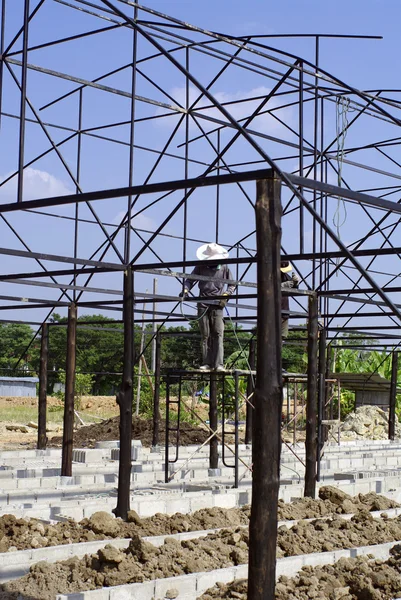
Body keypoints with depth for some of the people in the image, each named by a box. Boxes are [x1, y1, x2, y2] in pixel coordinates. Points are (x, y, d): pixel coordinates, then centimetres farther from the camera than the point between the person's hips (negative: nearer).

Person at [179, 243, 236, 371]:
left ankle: (219, 364, -13)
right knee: (205, 336, 2)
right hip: (203, 304, 1)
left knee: (218, 334, -10)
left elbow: (232, 285, 14)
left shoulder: (224, 268, 7)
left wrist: (226, 294, -5)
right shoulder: (201, 267, 7)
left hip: (217, 305, -1)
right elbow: (190, 280, 11)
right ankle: (206, 363, 4)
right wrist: (185, 290, -8)